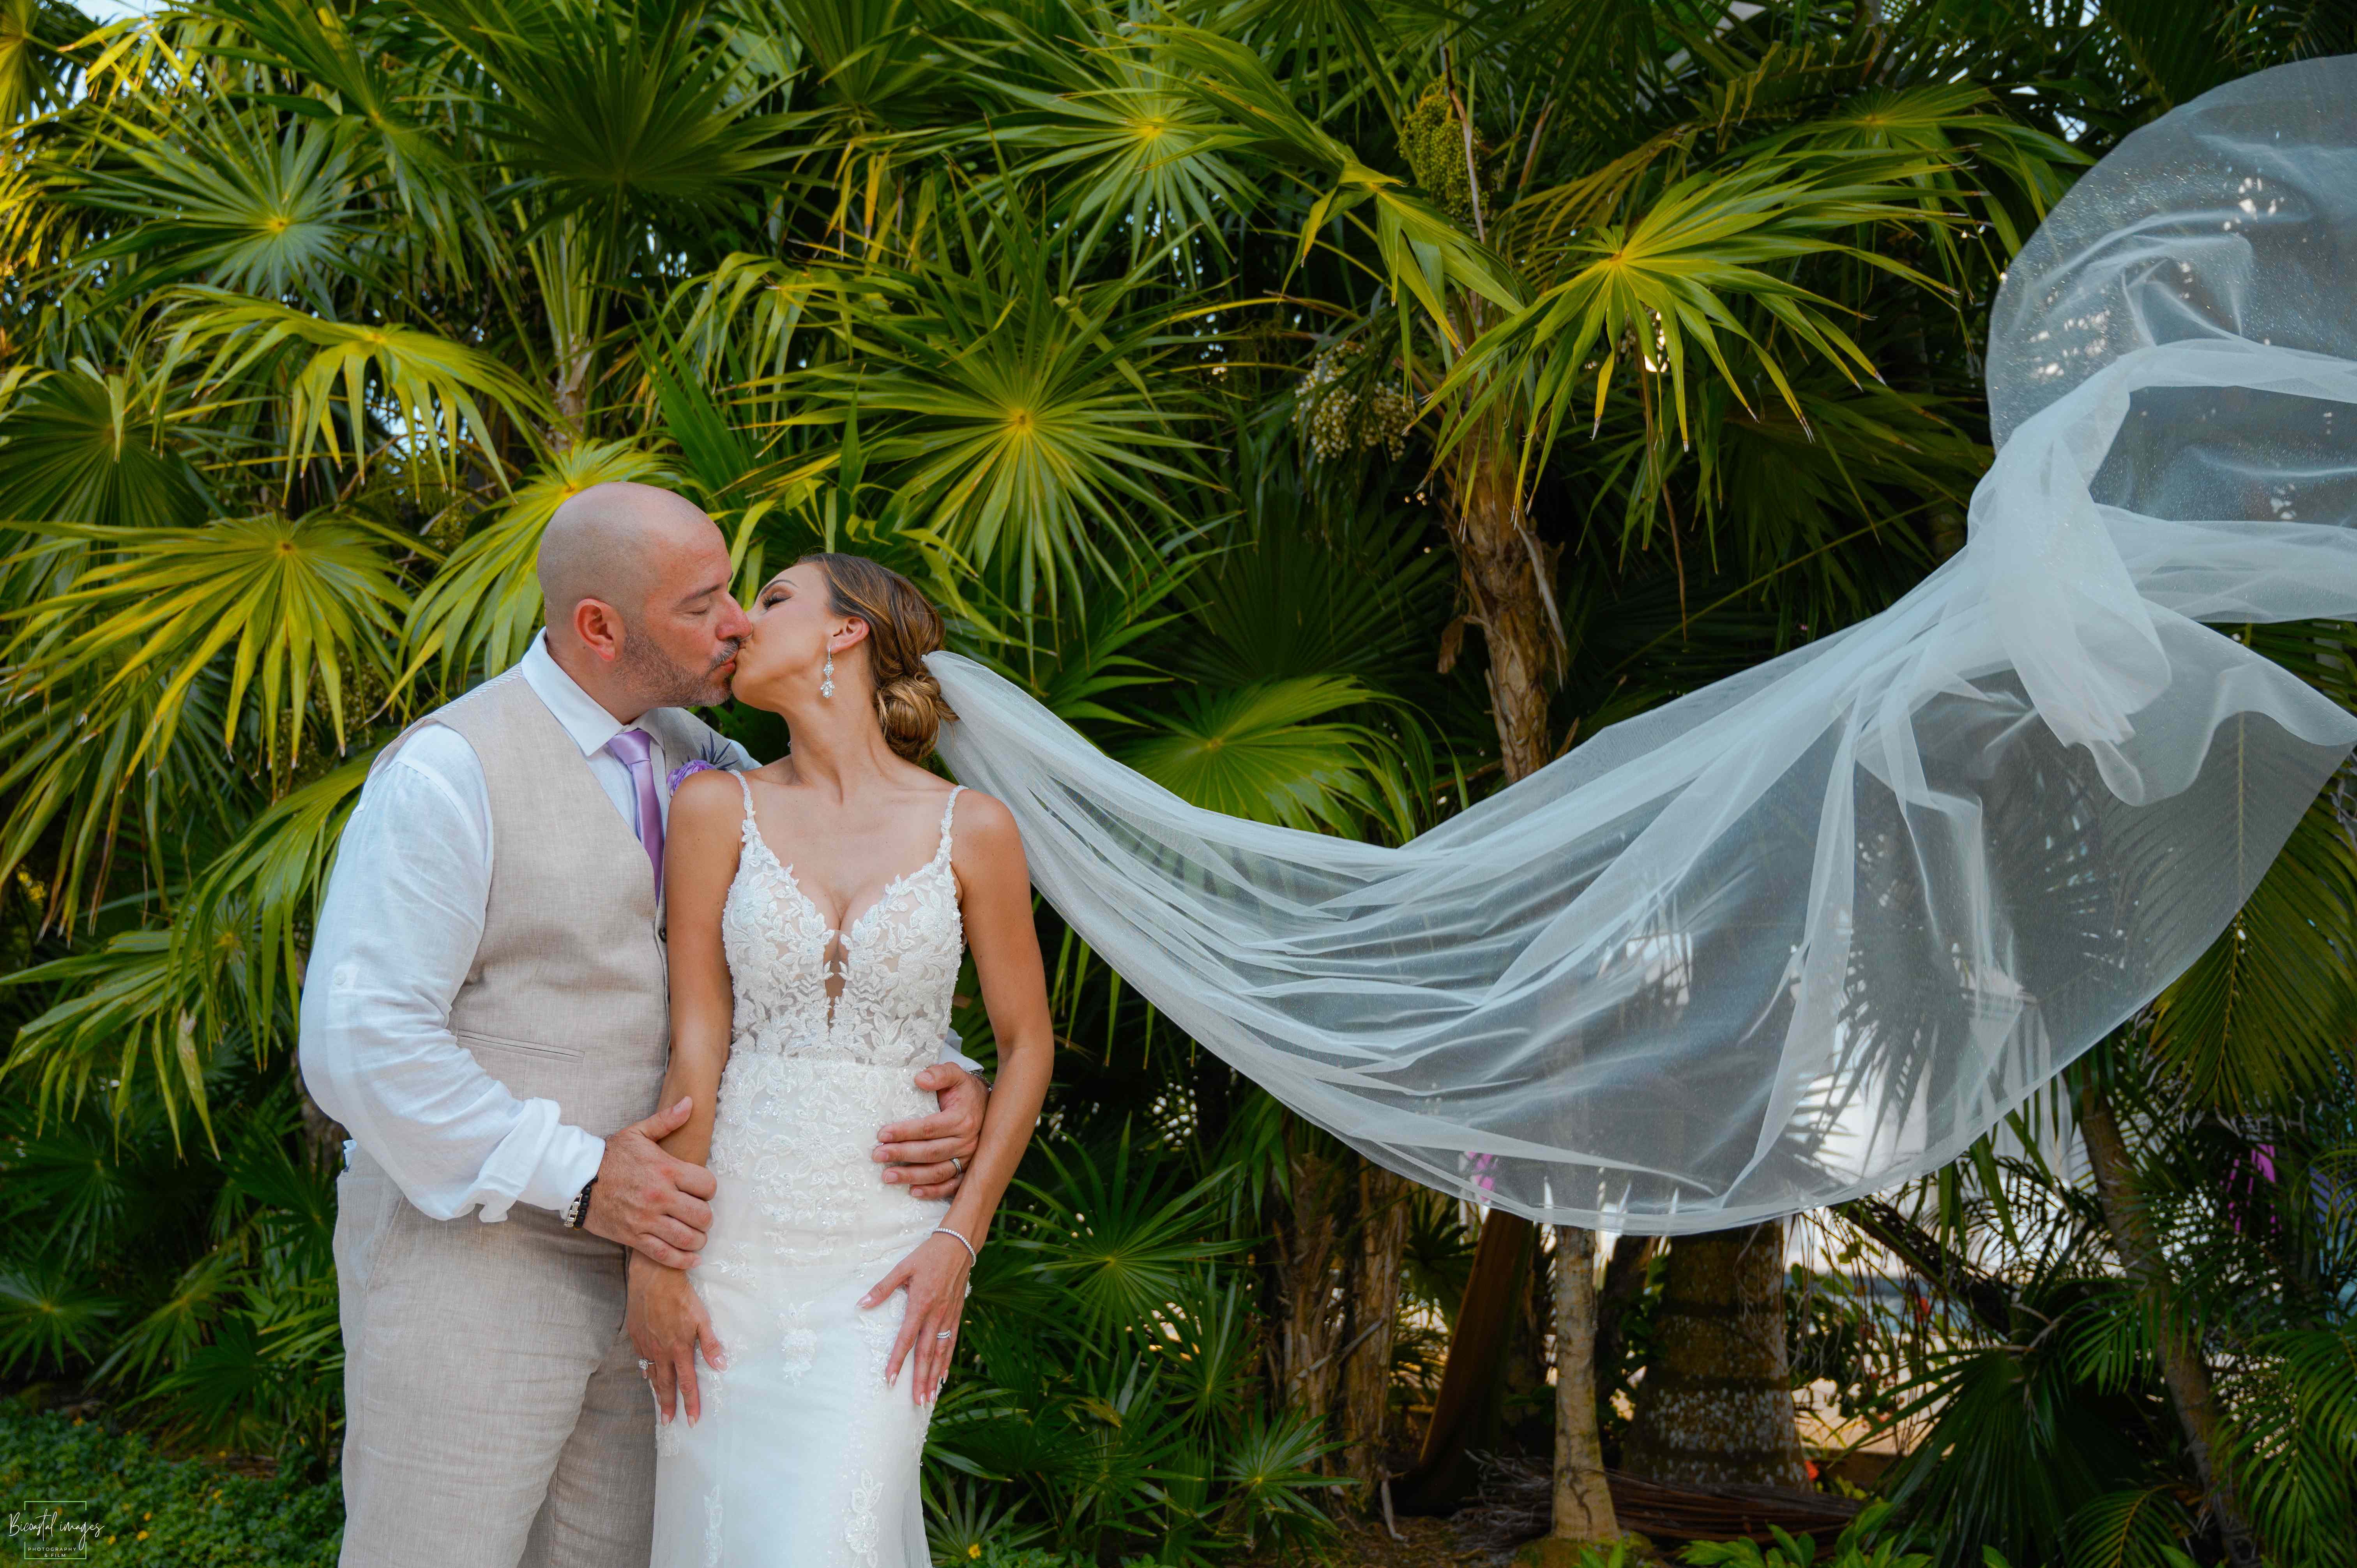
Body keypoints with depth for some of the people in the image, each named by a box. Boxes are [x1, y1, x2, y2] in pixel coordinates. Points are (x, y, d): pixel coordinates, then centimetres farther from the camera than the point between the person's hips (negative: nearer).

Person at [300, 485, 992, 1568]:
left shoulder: (697, 761, 6)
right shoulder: (451, 769, -14)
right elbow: (359, 1042, -20)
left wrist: (949, 1080, -10)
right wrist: (577, 1177, -21)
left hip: (633, 1256, 6)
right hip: (466, 1256, -6)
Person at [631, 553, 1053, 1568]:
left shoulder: (971, 830, -1)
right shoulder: (719, 810, 2)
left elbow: (1026, 1044, 5)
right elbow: (694, 1048, -1)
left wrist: (960, 1237, -3)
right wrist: (657, 1259, -5)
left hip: (887, 1256, -1)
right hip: (733, 1237, 1)